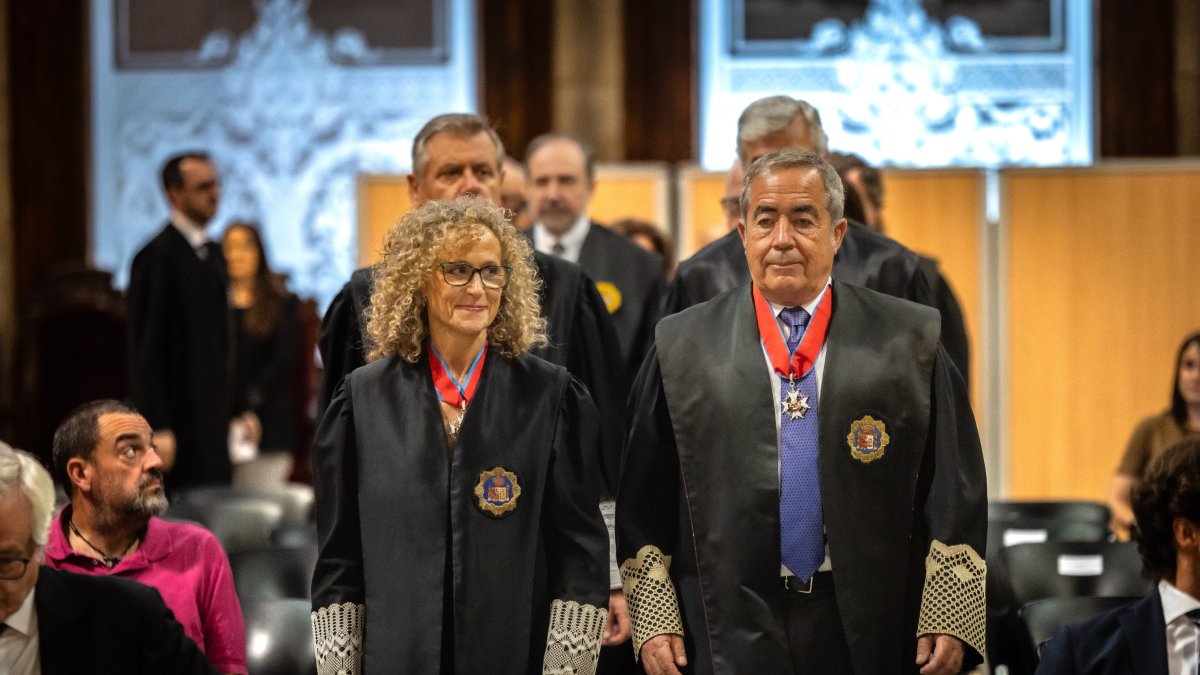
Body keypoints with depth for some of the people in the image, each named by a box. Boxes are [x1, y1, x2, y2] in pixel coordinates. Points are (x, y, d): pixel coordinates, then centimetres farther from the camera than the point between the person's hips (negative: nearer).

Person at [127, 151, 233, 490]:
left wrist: (231, 409, 15)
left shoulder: (213, 254, 14)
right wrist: (158, 429, -19)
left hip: (212, 415, 8)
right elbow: (145, 348, -15)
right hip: (177, 417, -8)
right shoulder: (157, 256, -12)